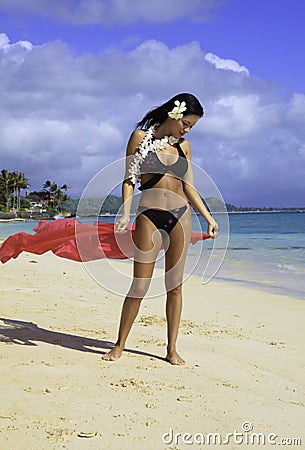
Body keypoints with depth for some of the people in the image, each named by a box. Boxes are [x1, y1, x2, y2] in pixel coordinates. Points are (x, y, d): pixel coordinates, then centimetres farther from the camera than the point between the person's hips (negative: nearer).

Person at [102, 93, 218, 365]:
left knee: (175, 284, 4)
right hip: (150, 215, -4)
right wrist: (125, 213, -13)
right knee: (140, 285, -5)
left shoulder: (183, 145, 13)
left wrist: (209, 218, 9)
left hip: (181, 215, 4)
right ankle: (119, 345, 10)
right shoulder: (141, 137, 3)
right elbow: (129, 180, 0)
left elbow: (189, 187, 16)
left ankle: (172, 349, 12)